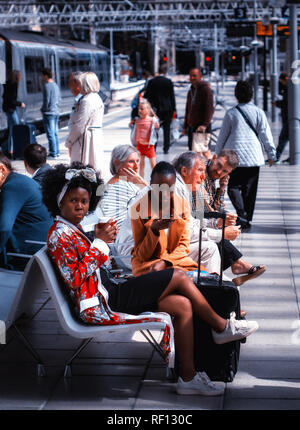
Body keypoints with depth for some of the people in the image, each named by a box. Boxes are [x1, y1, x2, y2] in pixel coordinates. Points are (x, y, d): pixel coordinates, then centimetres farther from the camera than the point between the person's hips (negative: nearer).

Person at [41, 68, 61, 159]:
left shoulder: (47, 86, -14)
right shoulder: (56, 85, 12)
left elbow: (46, 100, -16)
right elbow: (59, 99, 17)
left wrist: (43, 110, -3)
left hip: (49, 113, -9)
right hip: (56, 112, 9)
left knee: (50, 134, -5)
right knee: (55, 133, 14)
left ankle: (53, 153, -4)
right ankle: (57, 152, 17)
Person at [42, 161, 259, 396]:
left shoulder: (73, 229, 17)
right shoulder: (59, 234, -13)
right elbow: (75, 279, -23)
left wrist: (101, 240, 7)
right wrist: (99, 243, -20)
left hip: (109, 294, 10)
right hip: (100, 305, -10)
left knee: (183, 304, -1)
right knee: (179, 277, -9)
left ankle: (188, 377, -2)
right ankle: (222, 327, 9)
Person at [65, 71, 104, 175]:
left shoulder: (87, 101, -18)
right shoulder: (97, 98, 13)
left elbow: (79, 126, -19)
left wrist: (69, 142, -8)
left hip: (86, 138, -10)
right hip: (97, 138, 10)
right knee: (95, 169, 13)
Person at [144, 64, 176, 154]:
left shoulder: (151, 81, -3)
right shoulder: (169, 82, -6)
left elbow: (147, 95, 1)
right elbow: (172, 96, -3)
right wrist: (174, 109, 4)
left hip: (155, 109, 1)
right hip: (167, 108, -1)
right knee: (166, 129, 6)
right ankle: (166, 149, 7)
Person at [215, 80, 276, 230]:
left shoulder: (231, 113, -1)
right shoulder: (259, 112, 1)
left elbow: (223, 135, 5)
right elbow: (266, 134, 4)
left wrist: (218, 153, 16)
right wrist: (271, 154, 12)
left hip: (234, 156, -2)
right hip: (254, 156, 2)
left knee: (233, 186, 4)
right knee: (249, 189, 10)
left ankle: (241, 212, -19)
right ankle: (247, 219, 11)